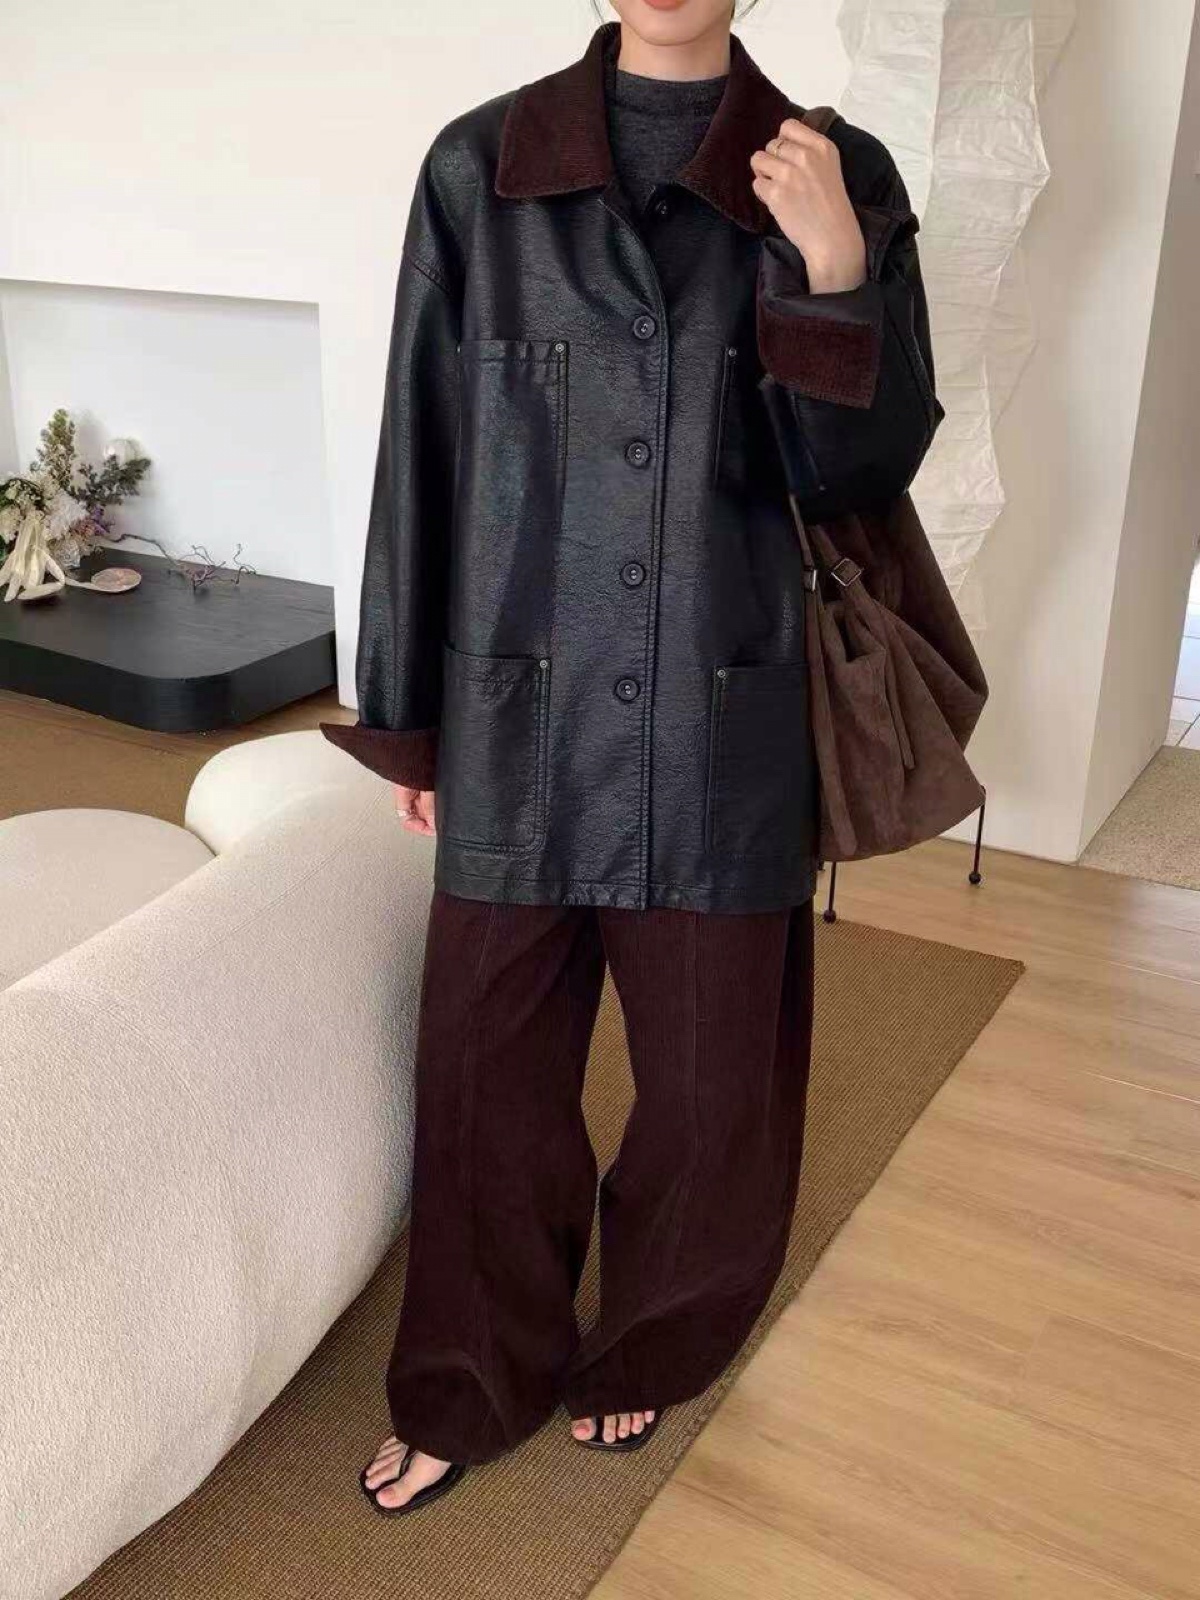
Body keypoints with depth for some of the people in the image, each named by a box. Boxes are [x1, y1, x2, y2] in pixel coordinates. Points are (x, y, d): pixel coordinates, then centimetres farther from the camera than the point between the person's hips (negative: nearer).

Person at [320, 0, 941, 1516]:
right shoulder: (477, 167, -1)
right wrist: (406, 720, 5)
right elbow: (422, 456, 2)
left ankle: (652, 1345, 44)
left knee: (710, 1069, 15)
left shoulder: (839, 179, -1)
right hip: (522, 721, 1)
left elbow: (869, 469, -2)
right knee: (487, 1061, 12)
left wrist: (835, 270, -18)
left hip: (729, 727, 0)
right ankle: (469, 1383, 38)